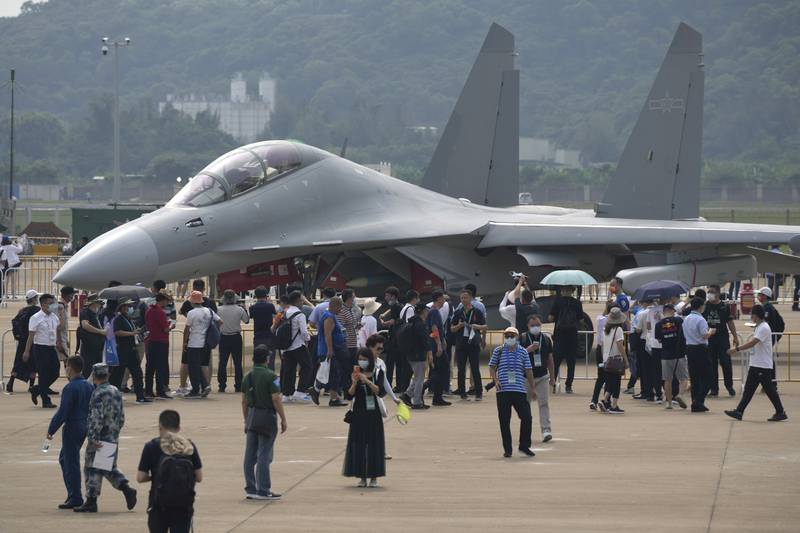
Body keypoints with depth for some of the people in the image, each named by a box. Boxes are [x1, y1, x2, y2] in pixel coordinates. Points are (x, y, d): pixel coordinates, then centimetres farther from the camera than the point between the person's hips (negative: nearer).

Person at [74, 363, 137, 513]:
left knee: (92, 469, 0)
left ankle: (91, 502, 2)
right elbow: (121, 417, 15)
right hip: (113, 438, 8)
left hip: (99, 439, -8)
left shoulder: (98, 394, -15)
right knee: (110, 468, 19)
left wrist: (93, 438, -21)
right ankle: (127, 489, 3)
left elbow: (96, 418, -22)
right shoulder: (116, 392, 10)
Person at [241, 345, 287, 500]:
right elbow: (276, 399, -16)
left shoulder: (247, 376, 7)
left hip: (251, 416, 6)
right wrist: (283, 419, -9)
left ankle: (250, 489, 13)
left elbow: (244, 401, 12)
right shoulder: (270, 376, -13)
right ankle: (263, 491, -3)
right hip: (267, 417, -6)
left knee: (250, 455, 9)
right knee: (264, 455, -4)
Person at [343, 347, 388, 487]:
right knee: (359, 444, 1)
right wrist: (354, 383, -18)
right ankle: (362, 477, 9)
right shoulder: (355, 373, 4)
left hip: (373, 414, -2)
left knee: (374, 444, 0)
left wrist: (367, 381, -23)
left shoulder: (377, 373, 0)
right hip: (359, 414, 2)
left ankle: (374, 477, 7)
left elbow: (380, 392, -13)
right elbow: (349, 396, -1)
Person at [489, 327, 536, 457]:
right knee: (504, 421, 1)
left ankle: (524, 446, 12)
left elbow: (528, 370, 10)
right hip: (503, 391, -1)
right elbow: (492, 367, 9)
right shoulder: (498, 351, 5)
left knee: (527, 417, -5)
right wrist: (495, 380, -8)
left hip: (519, 390, 1)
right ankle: (507, 449, 11)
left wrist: (532, 388, 10)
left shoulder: (523, 352, 7)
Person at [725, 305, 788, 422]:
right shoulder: (759, 327, 14)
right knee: (748, 389, 8)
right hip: (755, 364, 10)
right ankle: (739, 412, 8)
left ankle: (780, 413, 4)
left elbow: (752, 343, -26)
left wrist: (737, 349, -26)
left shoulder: (764, 328, -17)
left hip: (763, 365, -10)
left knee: (769, 389, -4)